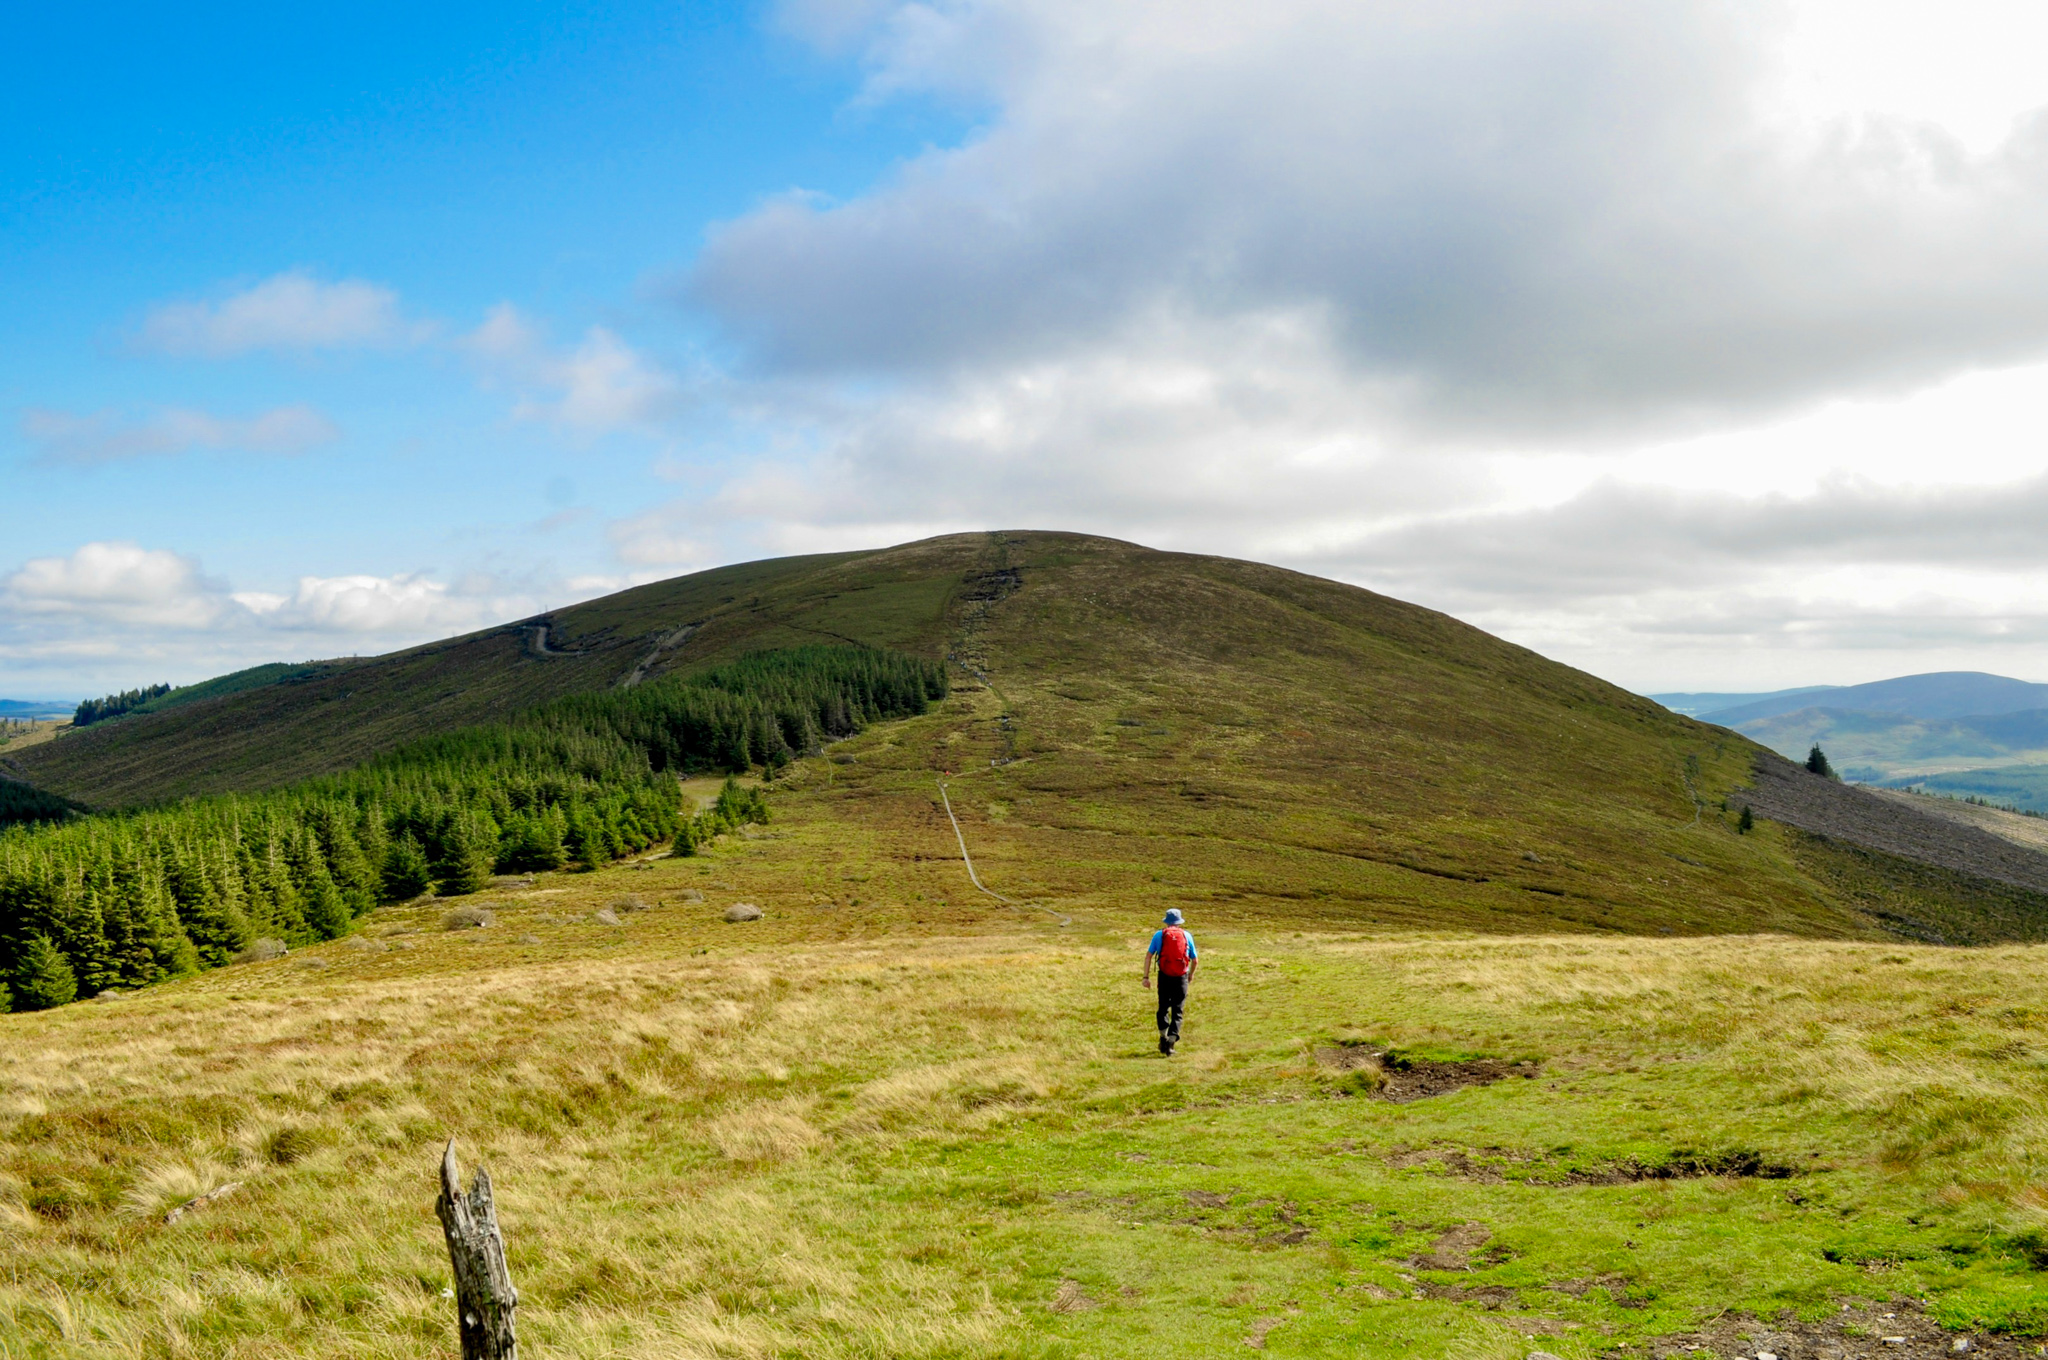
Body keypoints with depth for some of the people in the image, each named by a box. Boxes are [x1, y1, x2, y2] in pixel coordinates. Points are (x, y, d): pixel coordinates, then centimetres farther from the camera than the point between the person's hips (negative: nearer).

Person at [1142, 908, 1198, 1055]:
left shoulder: (1159, 934, 5)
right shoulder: (1186, 936, 7)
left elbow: (1148, 956, -3)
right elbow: (1194, 960, 13)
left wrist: (1146, 977, -1)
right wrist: (1191, 974, 31)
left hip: (1164, 976, 0)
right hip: (1181, 977, 0)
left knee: (1163, 1008, 18)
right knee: (1177, 1011, 4)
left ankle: (1163, 1036, 8)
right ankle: (1171, 1040, -8)